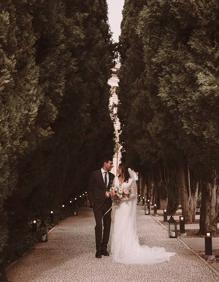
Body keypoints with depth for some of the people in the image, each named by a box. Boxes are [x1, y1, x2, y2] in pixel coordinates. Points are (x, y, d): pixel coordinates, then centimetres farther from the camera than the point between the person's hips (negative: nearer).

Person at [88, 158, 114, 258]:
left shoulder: (112, 176, 12)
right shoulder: (95, 174, 0)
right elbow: (90, 189, 1)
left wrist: (110, 193, -6)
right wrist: (92, 202, -5)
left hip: (108, 204, 4)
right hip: (98, 204, -4)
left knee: (107, 226, 4)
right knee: (99, 225, -10)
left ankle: (104, 248, 13)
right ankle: (98, 250, -5)